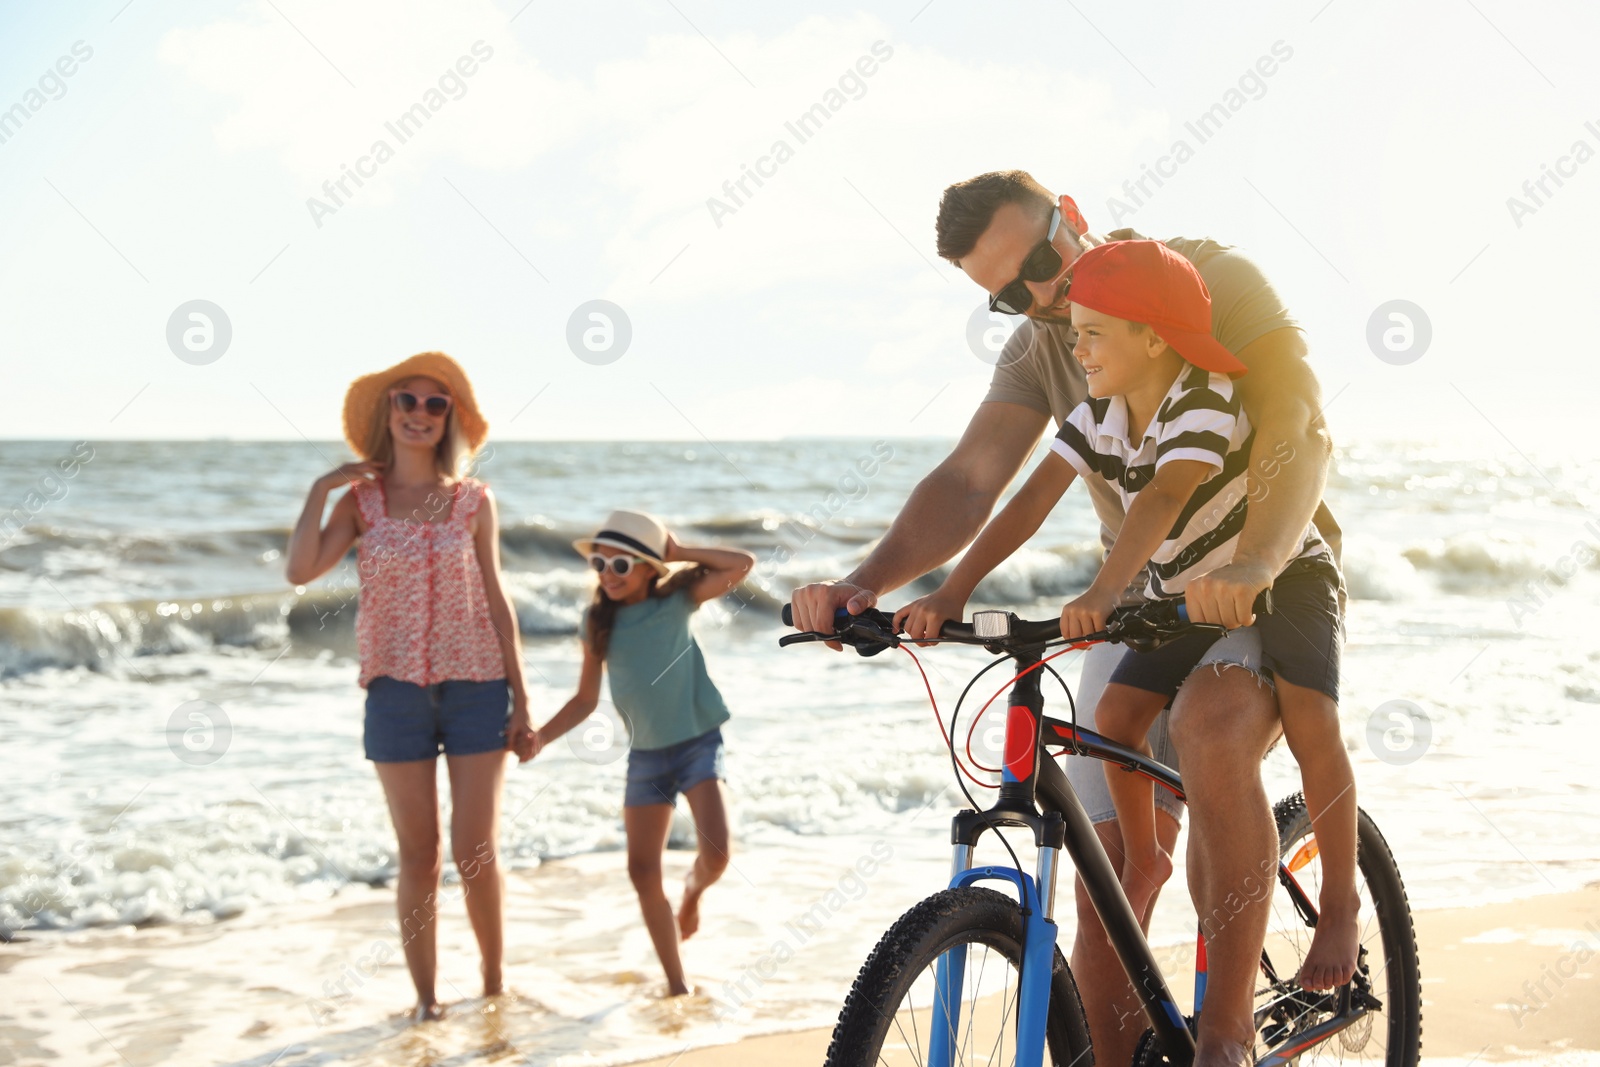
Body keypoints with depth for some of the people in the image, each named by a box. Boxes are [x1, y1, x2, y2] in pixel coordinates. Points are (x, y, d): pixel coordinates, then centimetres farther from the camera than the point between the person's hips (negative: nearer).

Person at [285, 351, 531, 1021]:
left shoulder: (474, 501, 2)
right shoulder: (361, 499, 2)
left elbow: (495, 599, 4)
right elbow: (300, 571, -11)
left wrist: (520, 694, 1)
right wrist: (319, 491, -10)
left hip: (475, 687, 0)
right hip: (396, 691, 0)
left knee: (476, 852, 0)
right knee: (419, 857, 5)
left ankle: (494, 980, 20)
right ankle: (425, 997, 16)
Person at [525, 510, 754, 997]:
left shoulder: (677, 600, -7)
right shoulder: (598, 621, 0)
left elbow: (742, 564, -18)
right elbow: (586, 699, 5)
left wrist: (678, 553, -13)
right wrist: (540, 736, -8)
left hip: (697, 741, -3)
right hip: (646, 755, 3)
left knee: (716, 852, -20)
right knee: (643, 872, -2)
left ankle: (694, 889, 20)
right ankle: (677, 985, 12)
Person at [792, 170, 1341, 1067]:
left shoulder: (1212, 278, -13)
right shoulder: (1039, 347, 4)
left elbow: (1299, 427, -28)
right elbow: (969, 483, -9)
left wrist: (1252, 564, -47)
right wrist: (865, 582, -28)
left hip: (1271, 586, -5)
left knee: (1211, 729, -36)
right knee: (1110, 864, -4)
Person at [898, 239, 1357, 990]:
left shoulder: (1205, 403, -28)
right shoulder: (1099, 415, -10)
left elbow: (1164, 498, -44)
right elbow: (1032, 500, -19)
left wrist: (1105, 592, -60)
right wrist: (951, 593, -31)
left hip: (1282, 577, -5)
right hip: (1182, 593, 6)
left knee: (1309, 722, -25)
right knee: (1116, 712, -14)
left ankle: (1339, 901, -6)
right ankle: (1142, 860, 11)